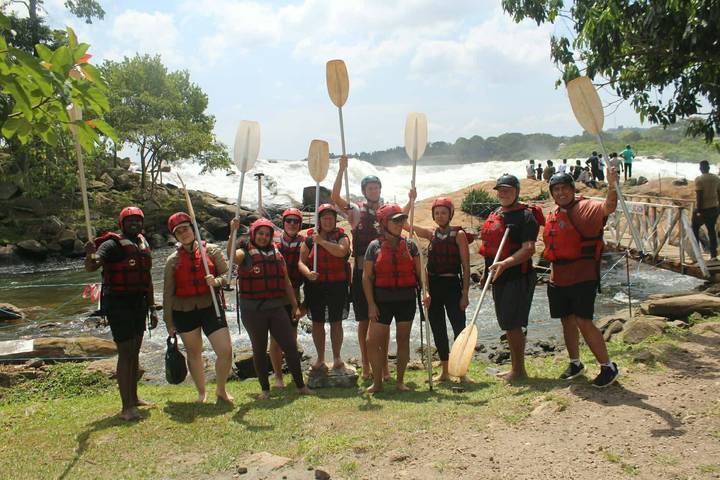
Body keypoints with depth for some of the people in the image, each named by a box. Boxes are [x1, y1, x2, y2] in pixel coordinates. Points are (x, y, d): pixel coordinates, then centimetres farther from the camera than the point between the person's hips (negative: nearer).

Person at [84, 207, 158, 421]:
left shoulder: (144, 246, 13)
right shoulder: (113, 244, -9)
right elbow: (91, 267, -23)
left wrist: (152, 308, 19)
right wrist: (90, 254, -45)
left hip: (138, 303, 8)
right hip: (118, 303, -8)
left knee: (135, 351, 16)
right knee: (126, 352, -9)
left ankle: (134, 398, 29)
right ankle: (126, 407, -5)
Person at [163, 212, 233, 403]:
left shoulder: (212, 250, 1)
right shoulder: (173, 260, 3)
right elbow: (168, 293, 5)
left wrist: (217, 281, -23)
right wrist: (169, 322, 4)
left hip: (211, 307, -1)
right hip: (184, 311, 1)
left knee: (226, 351, -7)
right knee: (194, 354, 13)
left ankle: (221, 390, 18)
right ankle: (202, 392, 33)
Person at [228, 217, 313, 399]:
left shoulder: (276, 254, 12)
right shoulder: (245, 253, -2)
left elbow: (286, 282, 14)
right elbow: (231, 257, -27)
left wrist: (295, 306, 12)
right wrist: (232, 233, -38)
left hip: (276, 308, 4)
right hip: (253, 310, -3)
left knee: (290, 346, 2)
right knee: (259, 350, 8)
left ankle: (301, 385, 13)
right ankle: (265, 389, 21)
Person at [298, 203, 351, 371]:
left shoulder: (342, 237, 2)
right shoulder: (309, 239, 5)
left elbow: (341, 251, -20)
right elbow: (301, 261, 0)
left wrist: (321, 241, -18)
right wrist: (308, 273, -20)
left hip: (337, 286, -1)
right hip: (315, 286, 2)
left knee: (336, 322, 5)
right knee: (317, 322, 8)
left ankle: (337, 357, 18)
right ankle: (320, 358, 21)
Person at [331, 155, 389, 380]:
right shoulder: (357, 210, 0)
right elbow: (335, 197, -13)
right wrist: (341, 170, -20)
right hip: (362, 270, -2)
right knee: (364, 320, 5)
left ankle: (383, 365, 17)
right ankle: (366, 365, 16)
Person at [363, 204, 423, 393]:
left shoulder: (409, 245, 5)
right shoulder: (374, 246, -1)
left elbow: (419, 271, 6)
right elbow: (367, 277, -1)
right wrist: (371, 304, -7)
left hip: (406, 300, 2)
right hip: (383, 301, -1)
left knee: (403, 339, 7)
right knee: (373, 341, -3)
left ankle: (400, 381, 20)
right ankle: (377, 382, 14)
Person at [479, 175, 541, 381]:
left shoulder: (526, 215, -11)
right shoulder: (494, 215, 13)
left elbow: (529, 248, -22)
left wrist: (505, 263, -33)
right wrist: (487, 272, 21)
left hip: (518, 278, -8)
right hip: (499, 278, 8)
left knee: (513, 325, -7)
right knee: (507, 325, 15)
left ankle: (519, 370, 6)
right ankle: (515, 367, 27)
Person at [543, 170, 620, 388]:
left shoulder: (585, 208, -9)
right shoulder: (553, 214, 12)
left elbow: (608, 208, -29)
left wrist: (612, 186, -46)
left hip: (583, 277, -7)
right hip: (558, 278, 7)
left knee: (583, 321, -11)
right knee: (567, 321, 14)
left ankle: (608, 367, 4)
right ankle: (575, 364, 30)